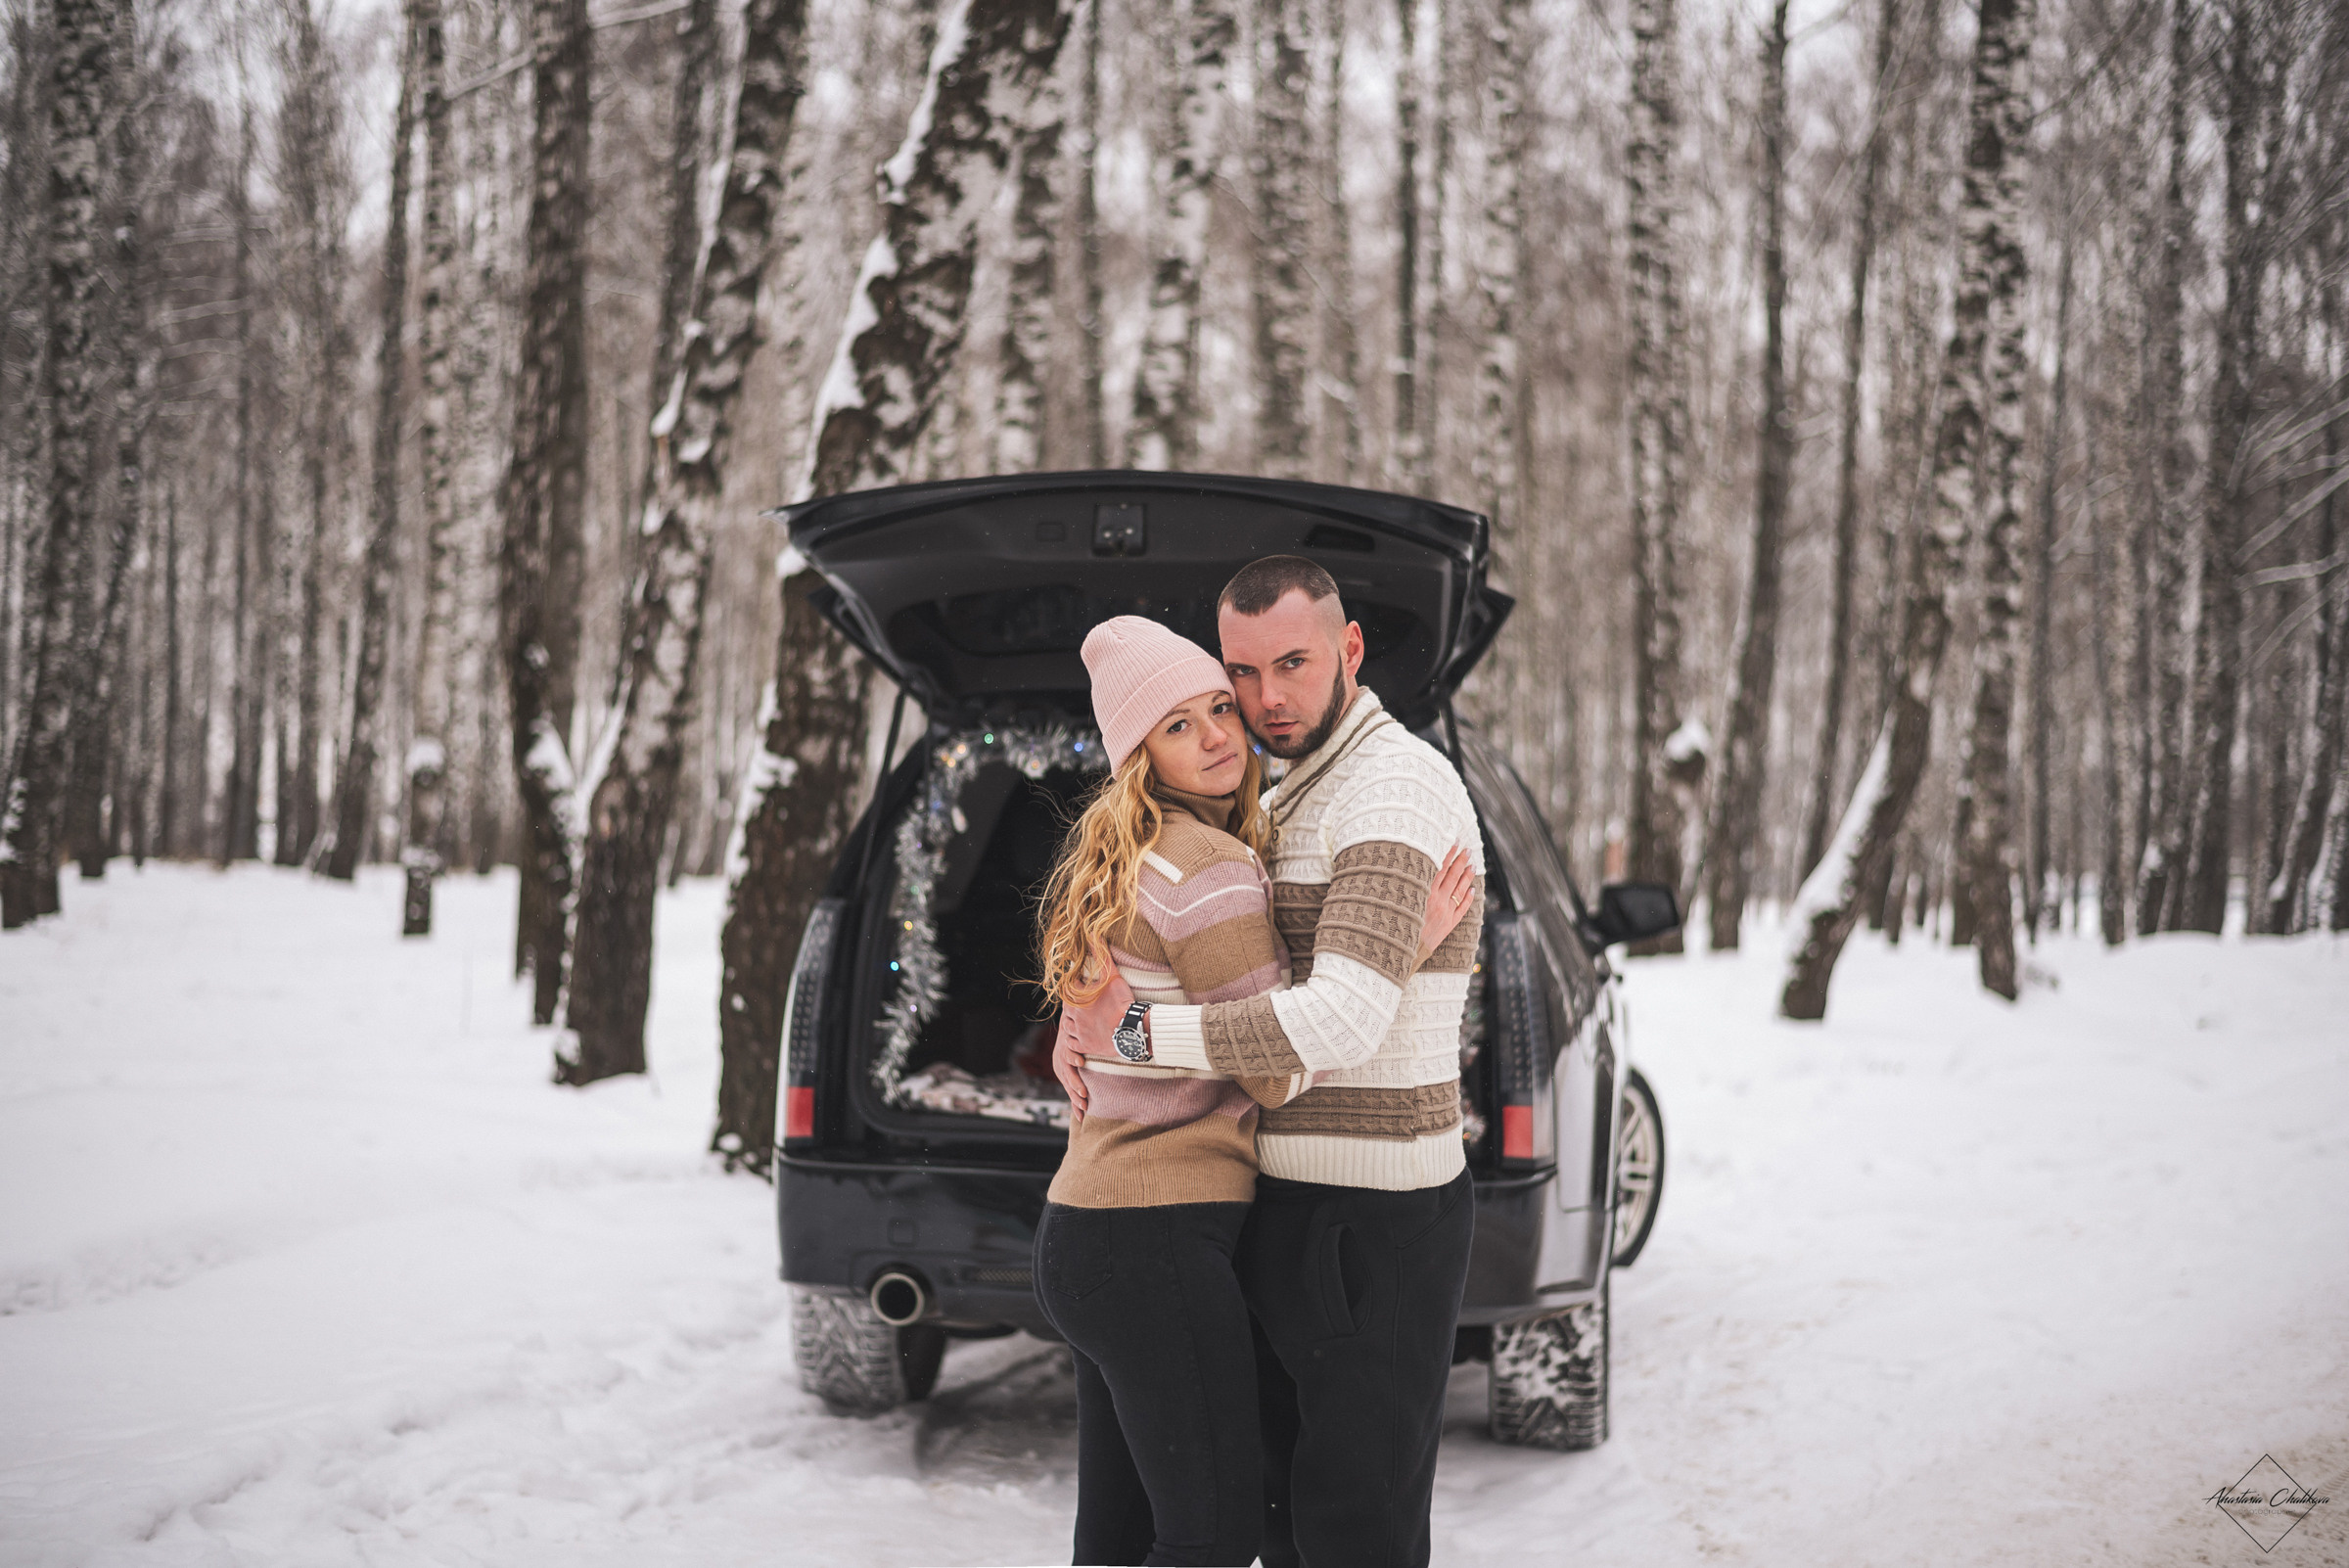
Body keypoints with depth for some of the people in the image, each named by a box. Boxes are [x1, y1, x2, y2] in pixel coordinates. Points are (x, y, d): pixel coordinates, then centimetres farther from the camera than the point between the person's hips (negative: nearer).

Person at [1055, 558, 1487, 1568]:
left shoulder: (1396, 786, -18)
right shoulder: (1289, 805, 16)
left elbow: (1341, 1022, -29)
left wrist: (1136, 1031, -21)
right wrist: (1085, 1019, 1)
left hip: (1372, 1227, -10)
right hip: (1290, 1210, 10)